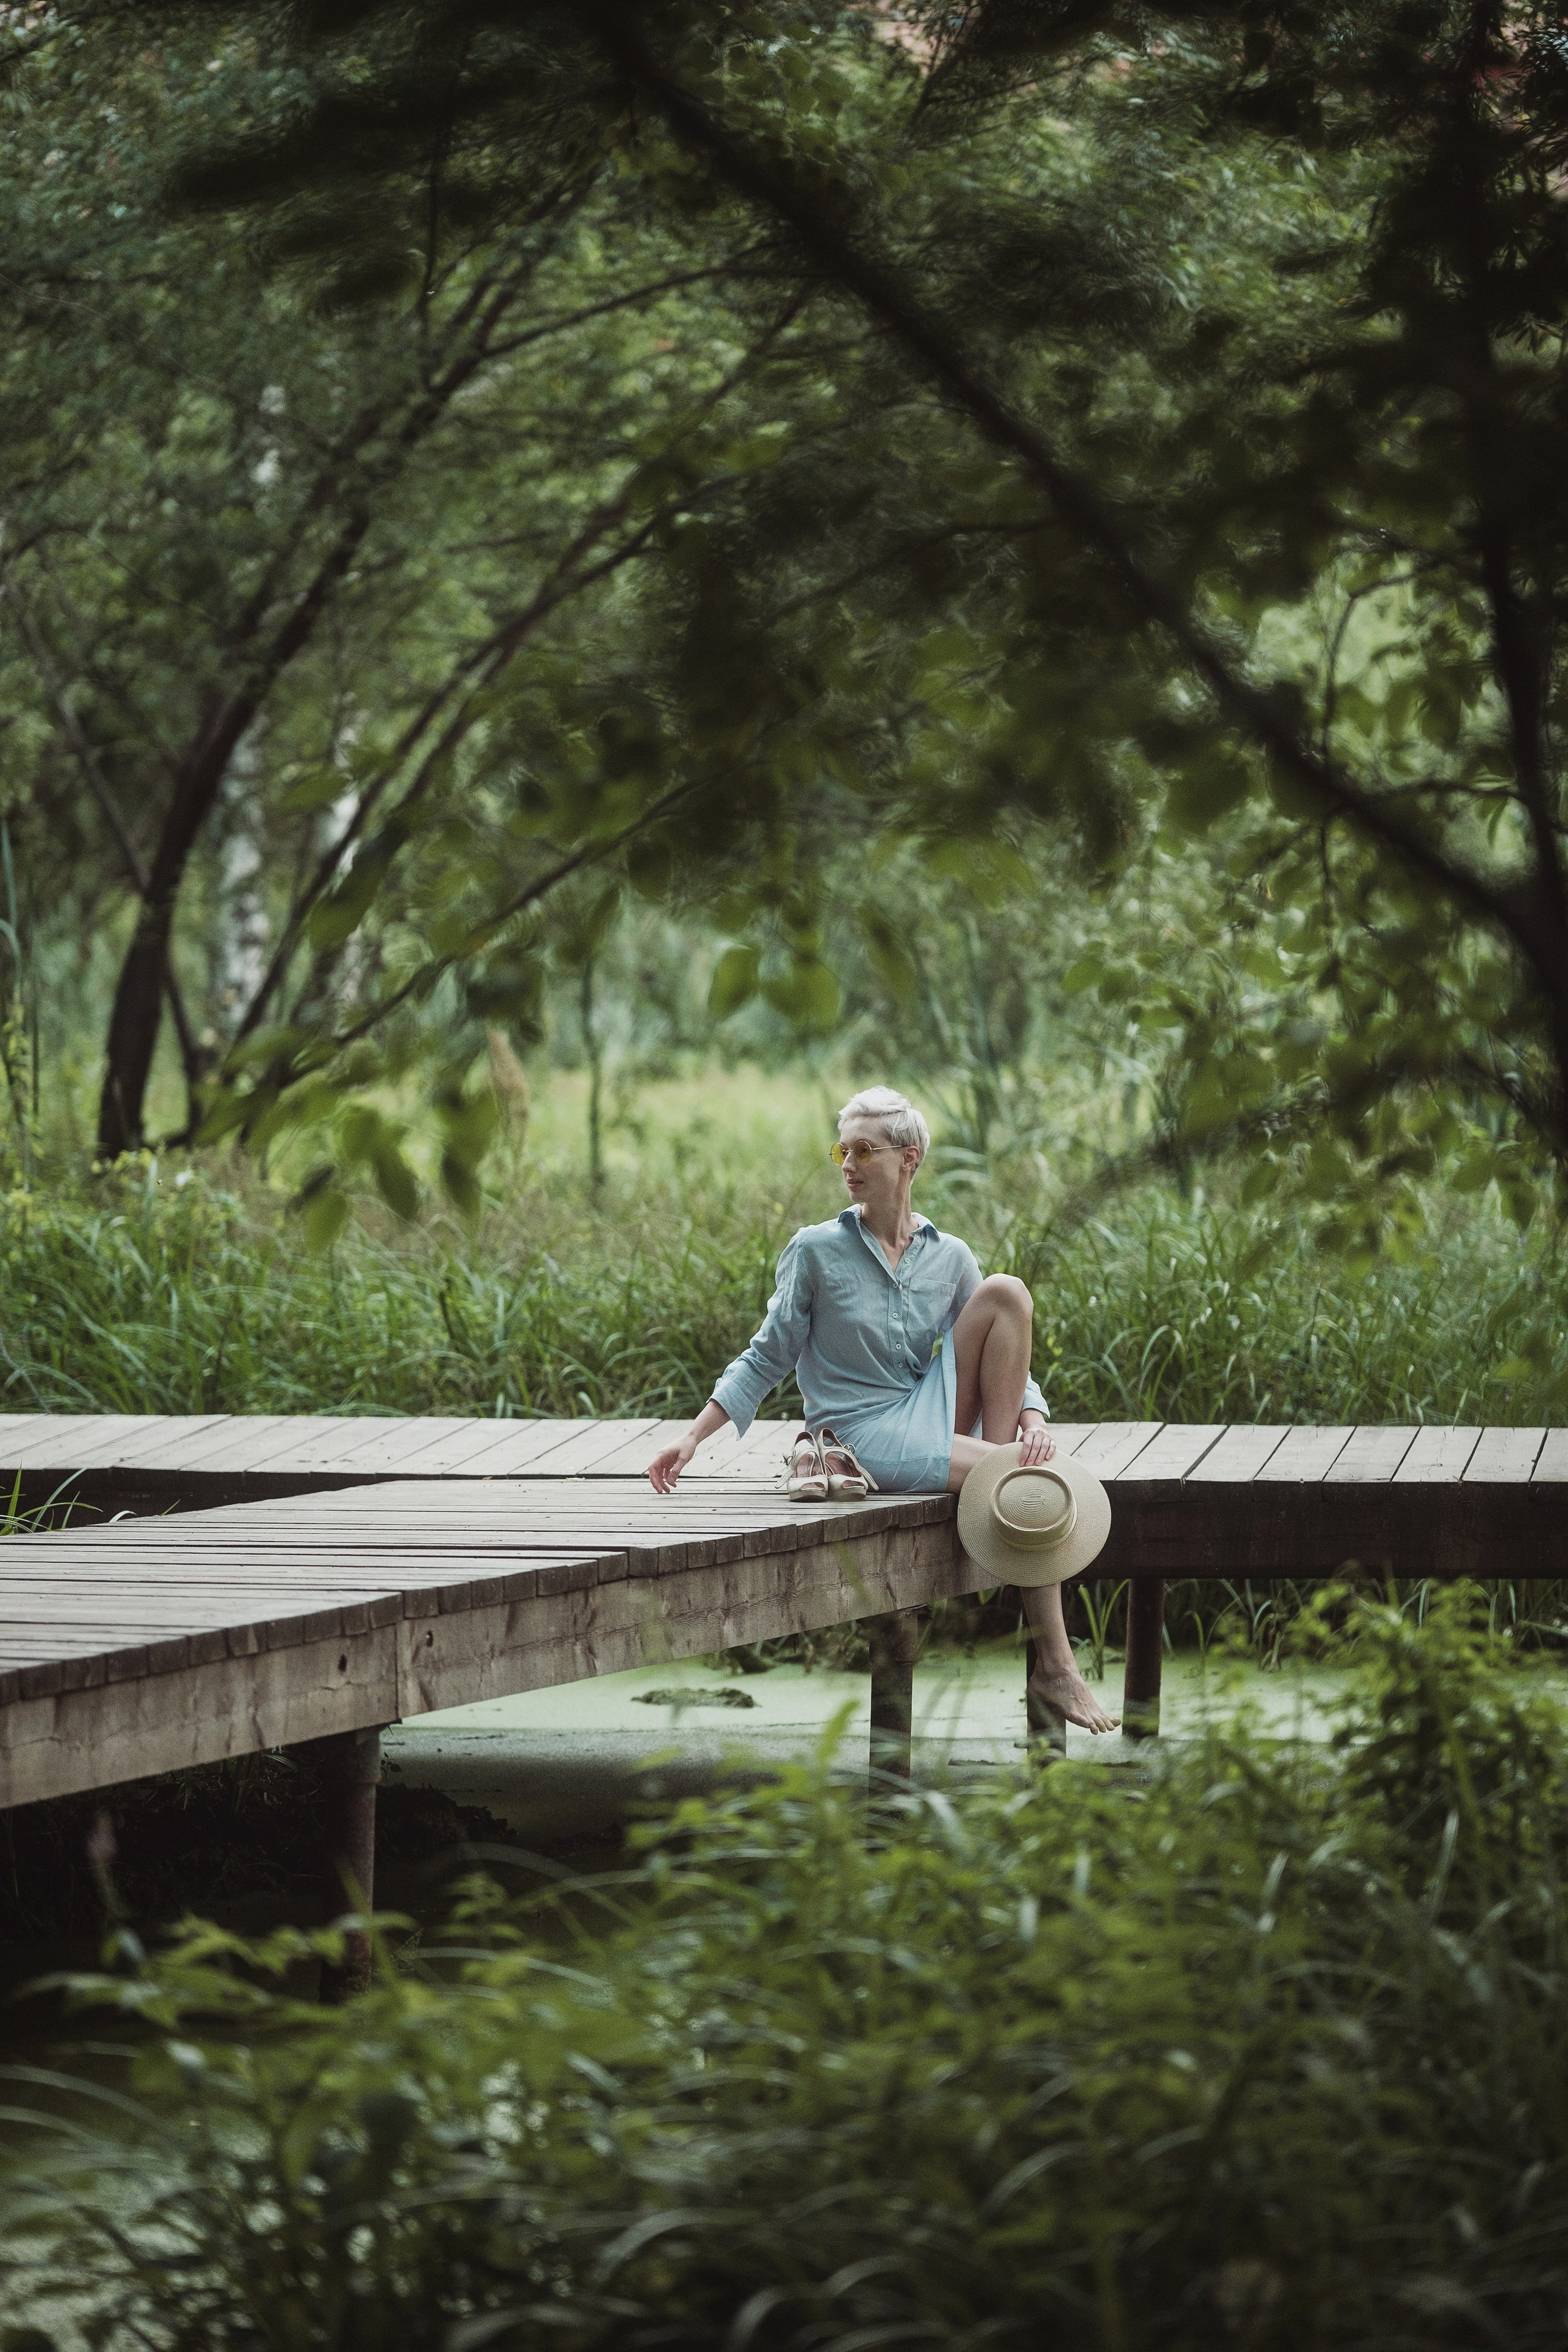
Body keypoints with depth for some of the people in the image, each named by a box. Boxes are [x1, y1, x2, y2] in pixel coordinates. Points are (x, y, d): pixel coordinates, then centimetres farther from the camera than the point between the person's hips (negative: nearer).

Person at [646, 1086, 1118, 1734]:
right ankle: (1052, 1664, -20)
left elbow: (1003, 1359, 9)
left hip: (933, 1412, 4)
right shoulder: (817, 1250, -2)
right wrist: (694, 1436, -8)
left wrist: (1032, 1418, -13)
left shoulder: (948, 1258, 8)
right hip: (863, 1434, -4)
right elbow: (768, 1357, 1)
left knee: (1005, 1292, -16)